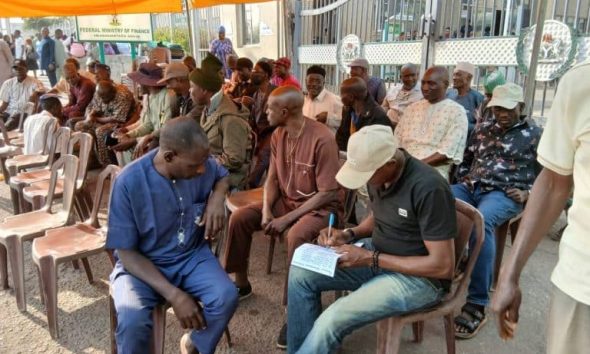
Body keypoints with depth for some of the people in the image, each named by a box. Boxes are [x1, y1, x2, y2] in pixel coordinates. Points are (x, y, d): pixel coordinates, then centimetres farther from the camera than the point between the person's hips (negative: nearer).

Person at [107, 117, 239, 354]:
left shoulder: (203, 165, -12)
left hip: (192, 256, 3)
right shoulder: (129, 182, -23)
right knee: (131, 319, -31)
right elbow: (127, 253, -17)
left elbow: (222, 177, 14)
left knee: (227, 297, -24)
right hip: (141, 263, -3)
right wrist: (173, 294, -27)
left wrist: (217, 199, -11)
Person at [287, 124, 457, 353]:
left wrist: (371, 259, -23)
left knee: (332, 320, -24)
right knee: (301, 272, -3)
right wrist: (349, 235, -5)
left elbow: (442, 266, -25)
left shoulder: (429, 189, -28)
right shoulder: (378, 174, -4)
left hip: (419, 278, -8)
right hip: (377, 255, 8)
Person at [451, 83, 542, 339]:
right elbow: (466, 159, 28)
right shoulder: (483, 129, 22)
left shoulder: (534, 135, 10)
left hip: (504, 194, -4)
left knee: (481, 222, -39)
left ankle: (477, 304, -33)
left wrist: (527, 194, -6)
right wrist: (462, 181, 10)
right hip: (470, 188, 5)